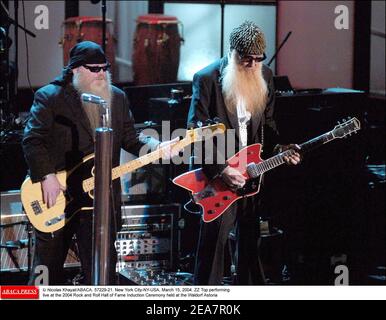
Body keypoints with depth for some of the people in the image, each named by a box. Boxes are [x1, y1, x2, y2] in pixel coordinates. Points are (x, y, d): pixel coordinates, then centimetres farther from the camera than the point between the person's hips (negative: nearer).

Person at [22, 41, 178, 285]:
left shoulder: (118, 98, 9)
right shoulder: (49, 97, -7)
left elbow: (130, 139, 11)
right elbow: (33, 140, -13)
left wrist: (157, 147, -8)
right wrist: (47, 177, -21)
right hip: (55, 199, -3)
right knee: (49, 264, 7)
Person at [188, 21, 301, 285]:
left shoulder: (264, 77, 6)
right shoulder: (207, 78, -12)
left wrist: (279, 148, -3)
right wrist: (220, 170, -18)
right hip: (217, 175, -6)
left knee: (250, 237, 12)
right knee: (214, 239, -7)